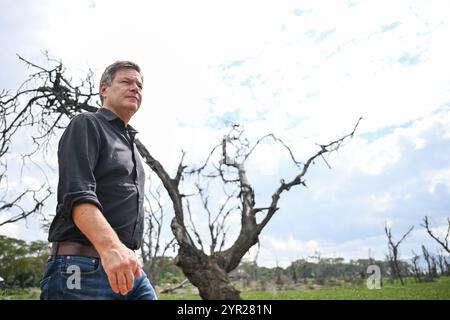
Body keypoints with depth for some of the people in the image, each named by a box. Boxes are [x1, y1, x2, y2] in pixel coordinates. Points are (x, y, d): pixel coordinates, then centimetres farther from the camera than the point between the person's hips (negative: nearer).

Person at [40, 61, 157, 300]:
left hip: (129, 268, 7)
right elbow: (77, 194, -17)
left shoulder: (131, 144, 24)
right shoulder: (86, 124, -1)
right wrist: (110, 246, -32)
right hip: (82, 267, -7)